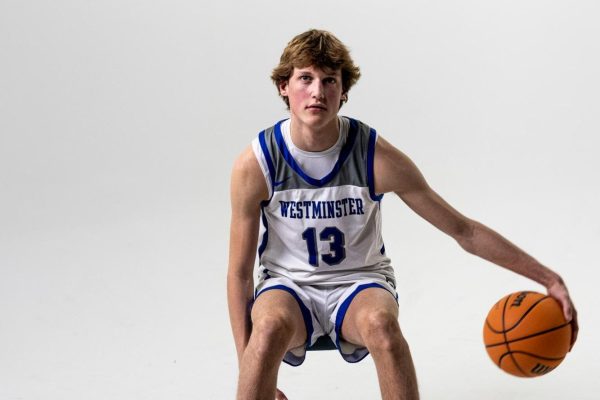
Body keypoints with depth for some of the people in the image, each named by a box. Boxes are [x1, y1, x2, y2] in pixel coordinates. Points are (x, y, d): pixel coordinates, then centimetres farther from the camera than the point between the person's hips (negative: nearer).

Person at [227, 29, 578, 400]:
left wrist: (549, 278, -13)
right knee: (271, 327, -36)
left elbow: (465, 230, -8)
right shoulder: (255, 164, -14)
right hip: (287, 284, 0)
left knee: (381, 323, -36)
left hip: (360, 282, 0)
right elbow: (239, 271, -5)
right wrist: (246, 364, -10)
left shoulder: (377, 156, -15)